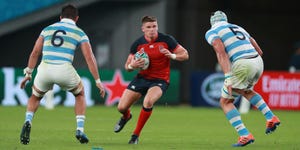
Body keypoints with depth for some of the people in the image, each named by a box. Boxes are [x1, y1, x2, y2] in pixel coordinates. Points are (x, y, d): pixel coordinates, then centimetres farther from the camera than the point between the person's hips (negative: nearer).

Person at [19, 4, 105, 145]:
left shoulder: (47, 29, 20)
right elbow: (90, 58, 4)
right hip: (64, 70, -2)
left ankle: (28, 122, 0)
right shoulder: (79, 33, 13)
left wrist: (28, 74, 21)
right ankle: (80, 130, 14)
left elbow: (35, 52, 15)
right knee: (80, 95, 28)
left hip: (45, 69, 2)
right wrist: (98, 81, 6)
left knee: (35, 97, 29)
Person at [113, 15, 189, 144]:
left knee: (148, 101, -34)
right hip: (142, 78, 3)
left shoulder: (166, 40, -11)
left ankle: (136, 135, -16)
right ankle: (126, 116, 40)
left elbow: (185, 55, -6)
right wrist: (132, 65, -19)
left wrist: (172, 56, -26)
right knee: (122, 107, -2)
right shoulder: (137, 44, -3)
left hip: (160, 80, -3)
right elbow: (127, 66, 6)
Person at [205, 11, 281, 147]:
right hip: (258, 63, 7)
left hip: (242, 65, -7)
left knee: (225, 102, 9)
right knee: (246, 91, 36)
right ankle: (270, 117, 23)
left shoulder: (212, 32, 7)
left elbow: (221, 53, -11)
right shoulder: (239, 28, 27)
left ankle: (245, 135, -6)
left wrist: (228, 78, -18)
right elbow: (259, 51, 25)